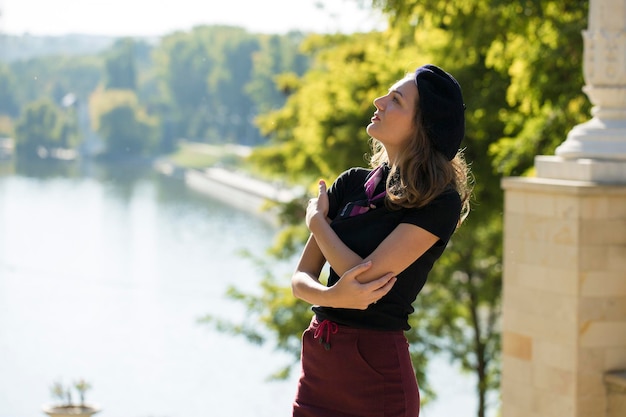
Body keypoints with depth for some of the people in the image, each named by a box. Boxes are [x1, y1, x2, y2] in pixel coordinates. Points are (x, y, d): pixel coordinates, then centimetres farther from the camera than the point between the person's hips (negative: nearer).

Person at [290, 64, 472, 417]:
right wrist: (332, 296, -18)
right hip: (318, 361, 5)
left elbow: (368, 276, -18)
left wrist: (317, 221, -3)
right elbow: (301, 278, 5)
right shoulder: (352, 183, 7)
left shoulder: (439, 202, -11)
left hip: (376, 366, -5)